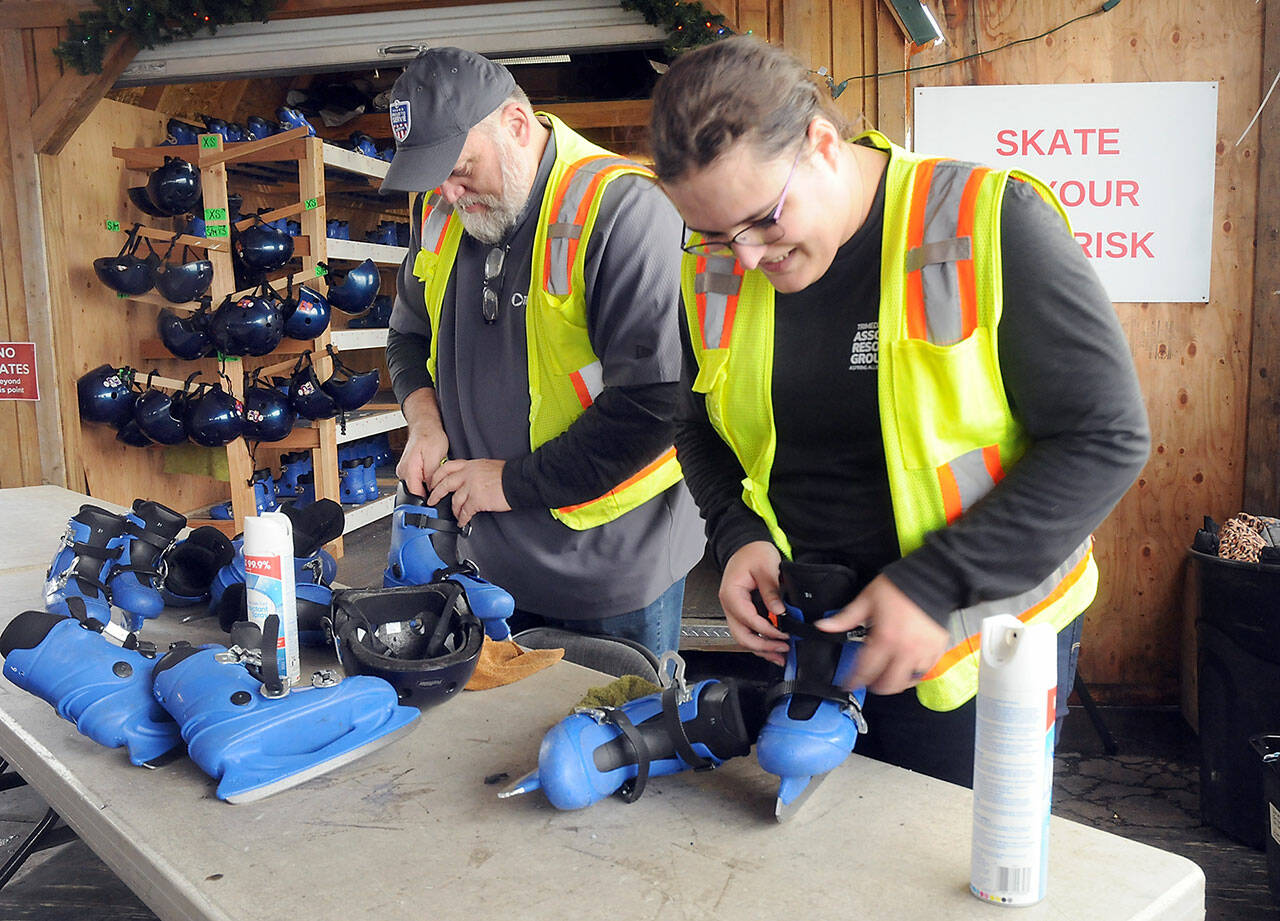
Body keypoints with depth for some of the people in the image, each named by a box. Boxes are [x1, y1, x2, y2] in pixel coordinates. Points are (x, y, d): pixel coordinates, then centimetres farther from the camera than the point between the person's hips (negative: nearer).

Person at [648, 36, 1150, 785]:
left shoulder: (988, 225, -17)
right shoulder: (717, 267, -2)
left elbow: (1107, 438, -16)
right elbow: (703, 429, 12)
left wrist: (936, 584, -22)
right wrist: (738, 536, -8)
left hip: (978, 639, -4)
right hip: (796, 635, 4)